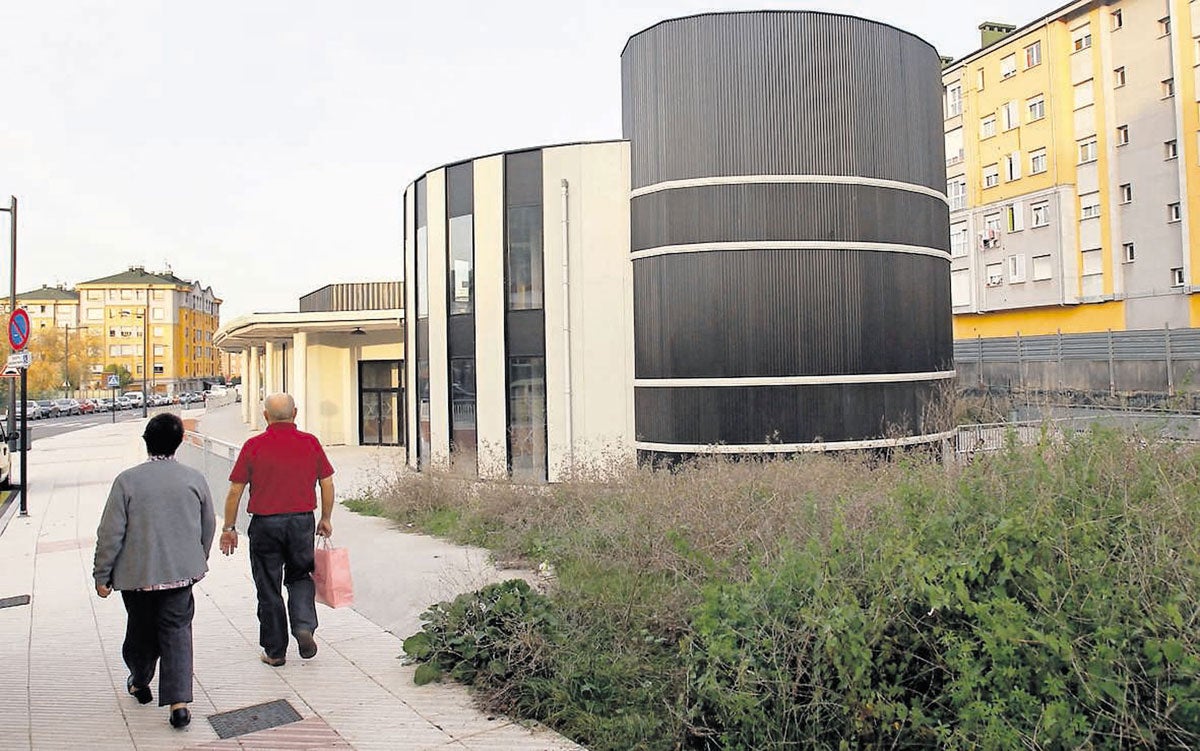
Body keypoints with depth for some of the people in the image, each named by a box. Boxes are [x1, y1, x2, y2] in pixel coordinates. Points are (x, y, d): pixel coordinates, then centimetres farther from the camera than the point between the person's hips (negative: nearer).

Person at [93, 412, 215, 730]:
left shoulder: (127, 480, -11)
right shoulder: (194, 479, -4)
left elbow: (111, 533, -8)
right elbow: (209, 527, 7)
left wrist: (102, 575, 3)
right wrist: (198, 561, 23)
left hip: (137, 573, -1)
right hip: (181, 572, 1)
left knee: (140, 630, 18)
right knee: (177, 631, 5)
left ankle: (140, 683, 42)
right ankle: (178, 701, -4)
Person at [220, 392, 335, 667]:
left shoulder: (253, 446, -6)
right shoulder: (310, 443, -1)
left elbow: (235, 491, -4)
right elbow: (327, 484, 3)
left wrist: (229, 528, 6)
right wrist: (326, 519, 15)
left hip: (265, 524, -1)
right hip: (302, 521, 2)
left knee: (269, 588, 10)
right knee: (300, 578, 20)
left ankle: (275, 652, 18)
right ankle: (304, 626, -1)